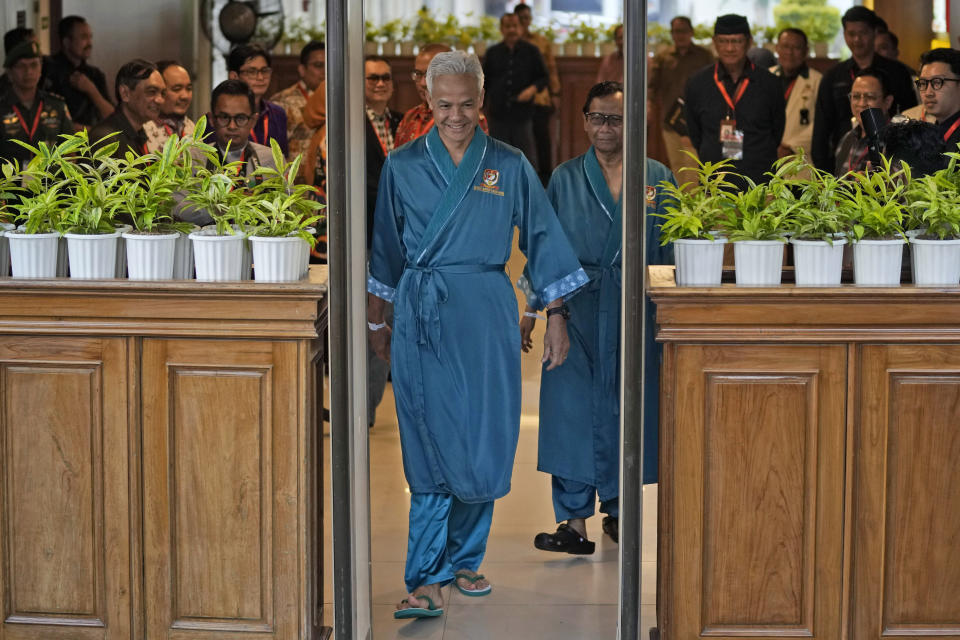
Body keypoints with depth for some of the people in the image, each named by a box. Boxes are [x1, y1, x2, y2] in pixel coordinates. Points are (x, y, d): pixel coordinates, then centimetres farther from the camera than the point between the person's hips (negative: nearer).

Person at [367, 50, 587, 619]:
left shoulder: (510, 165, 5)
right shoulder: (403, 165, 6)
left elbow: (542, 239, 8)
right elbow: (386, 250, 13)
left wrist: (556, 318, 5)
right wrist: (377, 323, 15)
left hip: (486, 315, 1)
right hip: (420, 316, -1)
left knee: (484, 443, 2)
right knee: (432, 448, -4)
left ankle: (462, 560, 18)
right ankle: (428, 579, -3)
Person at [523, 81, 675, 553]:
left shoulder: (657, 178, 7)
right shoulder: (565, 179, 7)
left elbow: (673, 249, 8)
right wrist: (532, 308, 5)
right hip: (576, 308, 0)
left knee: (627, 408, 5)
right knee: (572, 408, -6)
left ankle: (617, 506, 20)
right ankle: (574, 520, -5)